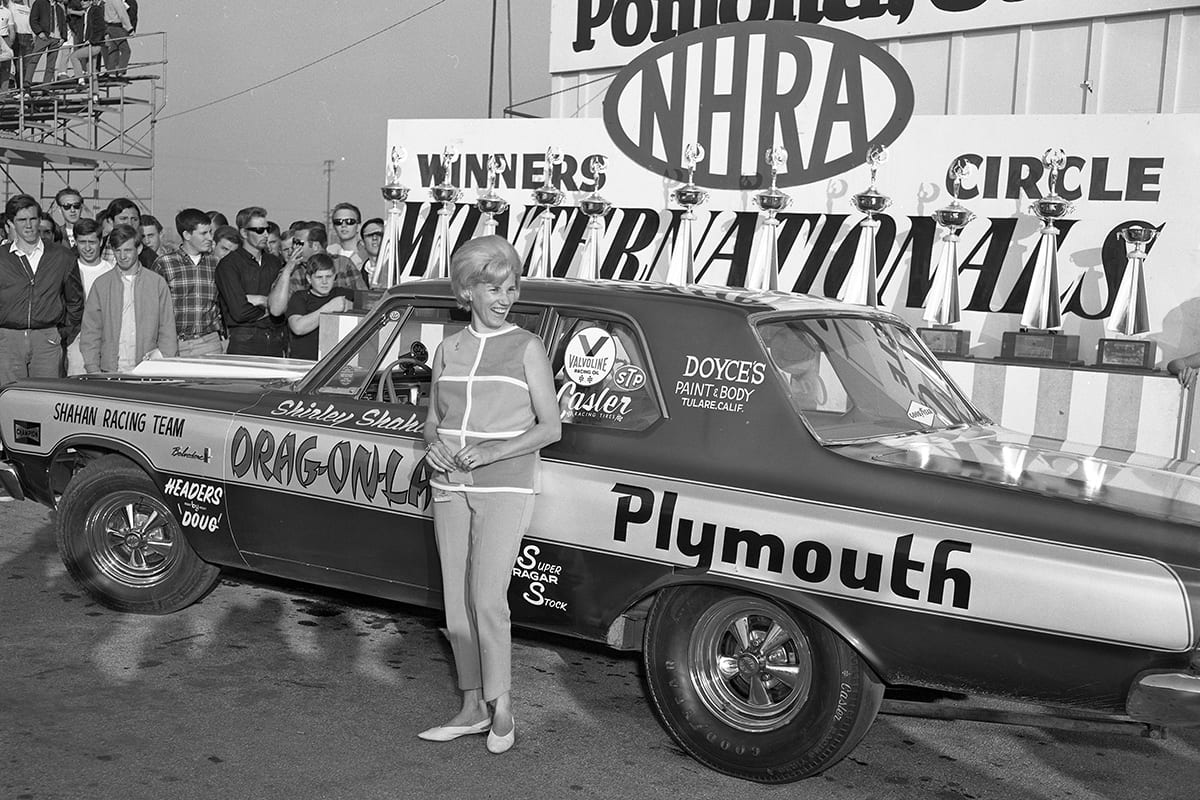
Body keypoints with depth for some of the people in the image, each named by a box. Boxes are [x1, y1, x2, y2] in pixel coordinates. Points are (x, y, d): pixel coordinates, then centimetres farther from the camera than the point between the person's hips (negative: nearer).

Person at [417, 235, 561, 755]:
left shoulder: (526, 347, -2)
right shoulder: (448, 350, 10)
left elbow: (550, 427, -5)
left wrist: (490, 451, -16)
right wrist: (433, 446, -5)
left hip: (505, 486, -5)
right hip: (450, 486, 5)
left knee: (488, 599, -14)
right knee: (457, 603, 7)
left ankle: (502, 709, 1)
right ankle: (473, 708, 19)